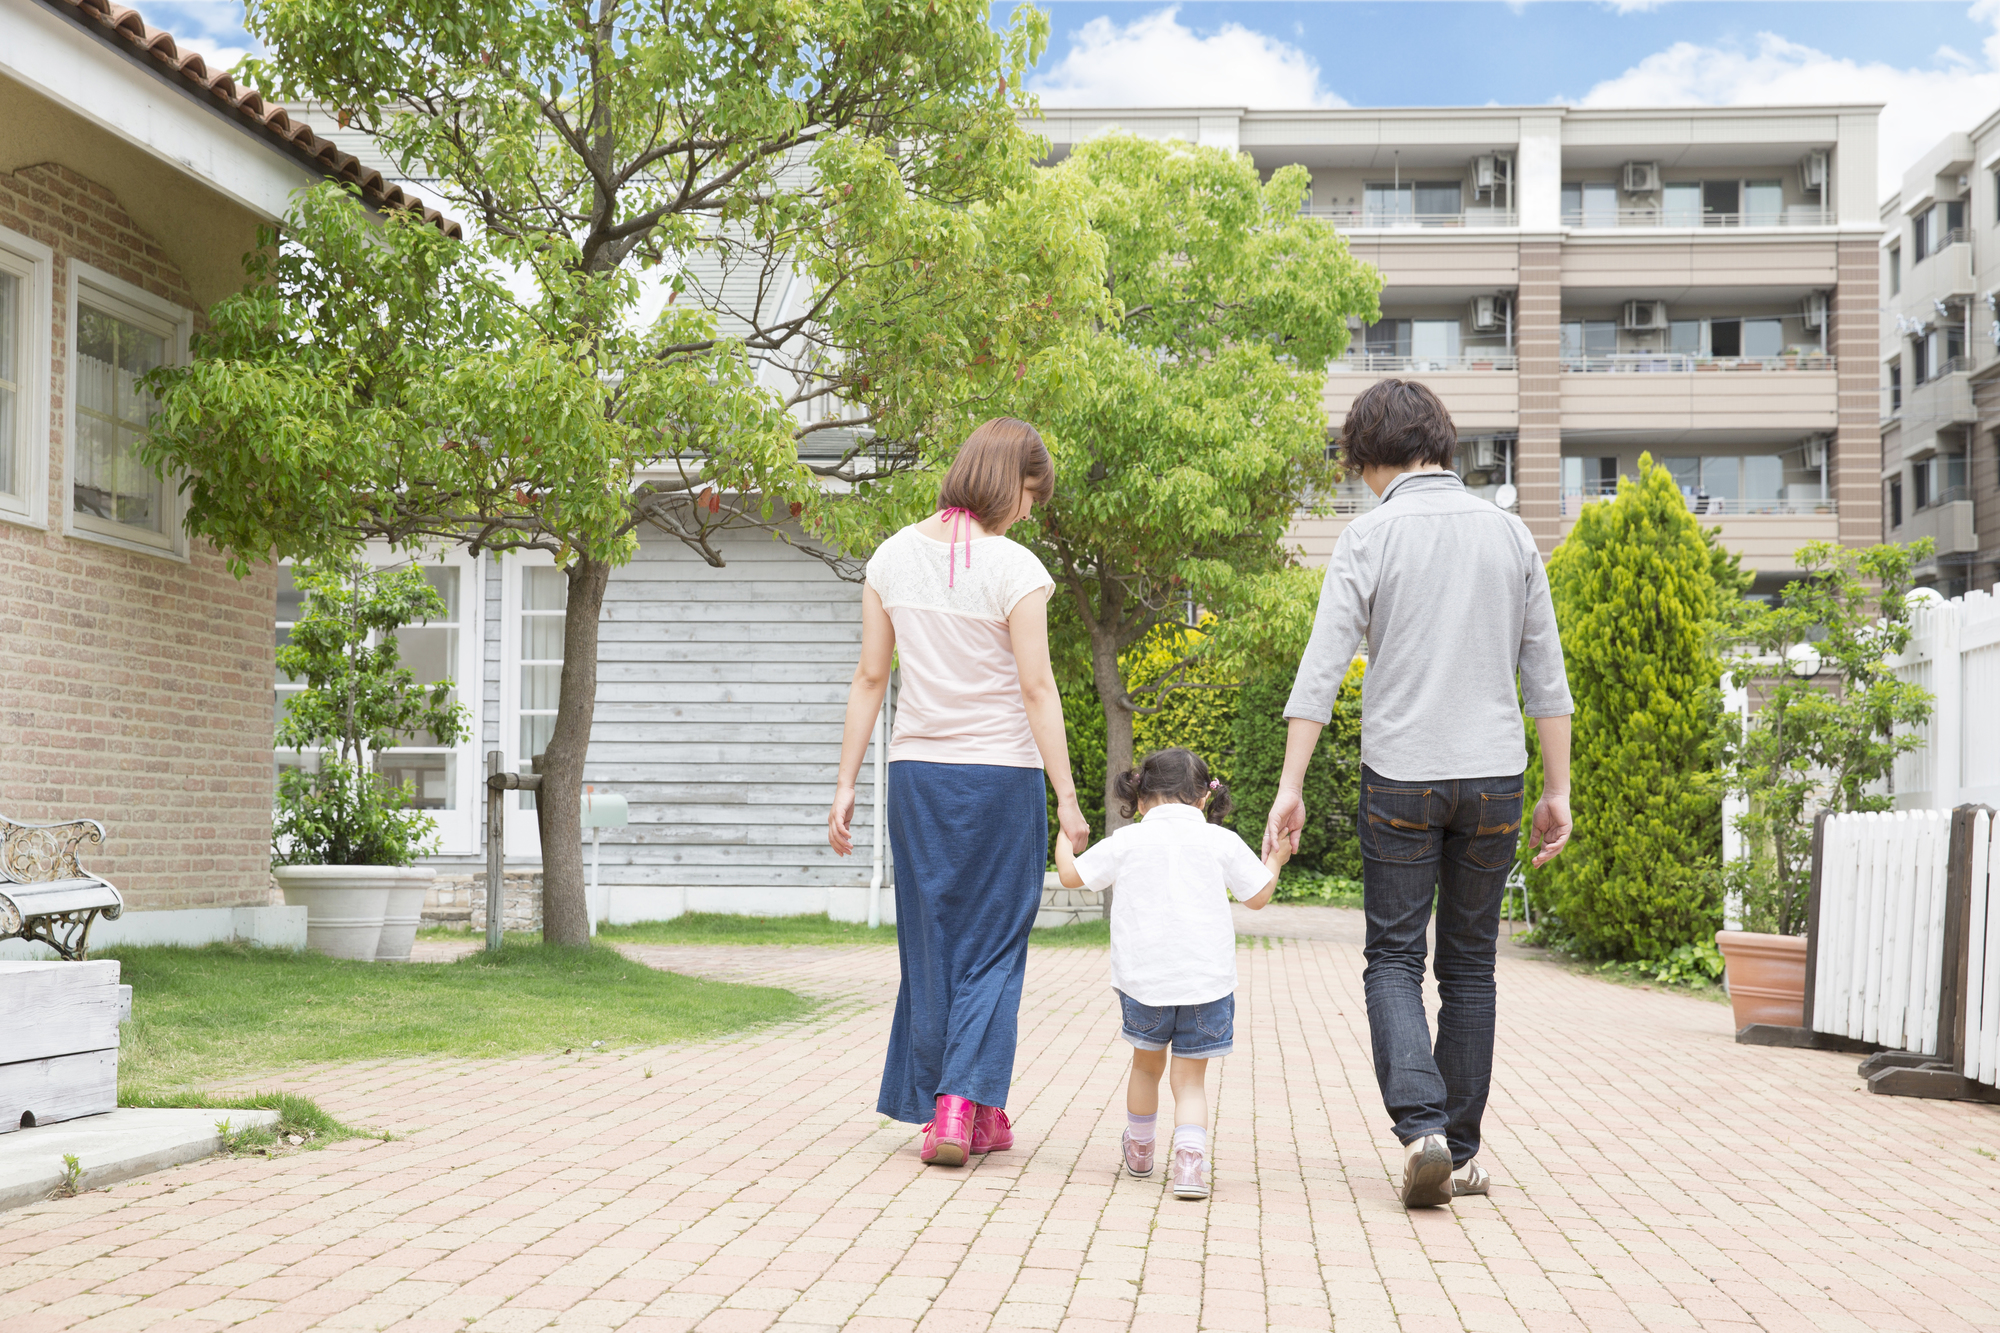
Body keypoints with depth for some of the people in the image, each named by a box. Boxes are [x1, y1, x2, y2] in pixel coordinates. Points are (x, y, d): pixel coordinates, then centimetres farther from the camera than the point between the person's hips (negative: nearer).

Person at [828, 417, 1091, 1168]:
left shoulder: (893, 558, 2)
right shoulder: (1015, 570, -11)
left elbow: (870, 679, 4)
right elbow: (1036, 690, -12)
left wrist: (845, 787, 7)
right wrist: (1067, 799, -8)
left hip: (917, 770, 4)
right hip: (1001, 773, -4)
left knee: (932, 942, 14)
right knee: (992, 948, 6)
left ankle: (944, 1107, 21)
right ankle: (961, 1107, -5)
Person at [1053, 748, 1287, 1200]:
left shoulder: (1127, 841, 1)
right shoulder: (1221, 841, 2)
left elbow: (1071, 875, 8)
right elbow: (1258, 895, 9)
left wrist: (1063, 836, 28)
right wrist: (1274, 862, 29)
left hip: (1143, 979, 1)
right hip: (1206, 982, -1)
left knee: (1147, 1064, 22)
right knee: (1191, 1078, 4)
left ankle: (1139, 1149, 38)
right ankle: (1190, 1156, -16)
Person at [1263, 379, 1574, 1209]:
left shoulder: (1370, 537, -4)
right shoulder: (1509, 534, 7)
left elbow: (1322, 668, -10)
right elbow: (1546, 676, 7)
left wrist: (1290, 788, -8)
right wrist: (1557, 790, 11)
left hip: (1402, 777, -3)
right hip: (1494, 775, 3)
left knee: (1394, 960, 5)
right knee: (1469, 966, 12)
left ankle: (1420, 1126, -15)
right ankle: (1460, 1154, 16)